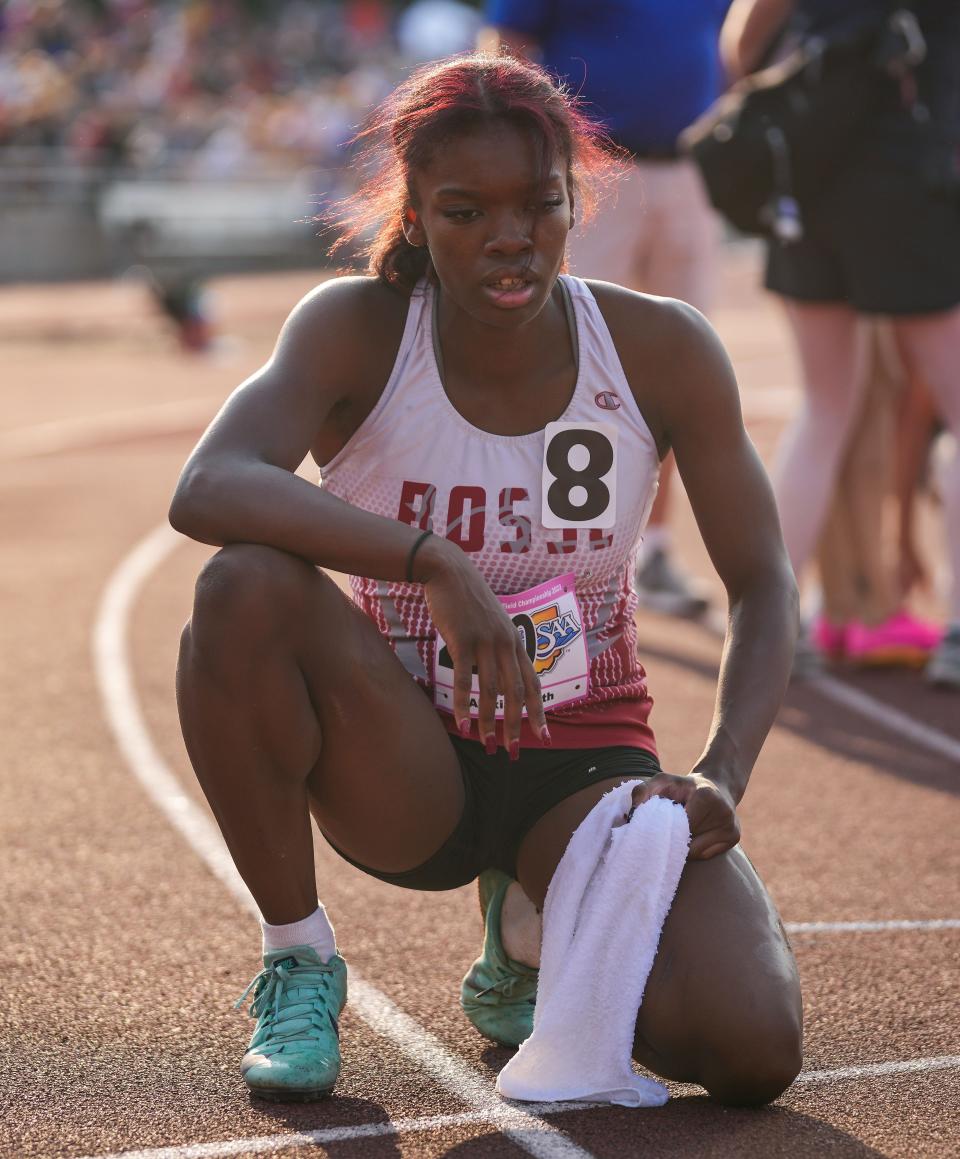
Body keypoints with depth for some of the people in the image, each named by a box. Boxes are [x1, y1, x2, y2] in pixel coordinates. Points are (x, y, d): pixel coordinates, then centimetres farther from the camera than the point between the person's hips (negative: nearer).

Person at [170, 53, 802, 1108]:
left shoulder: (661, 349, -9)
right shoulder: (357, 329, -13)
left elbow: (762, 586, -4)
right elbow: (205, 490, -31)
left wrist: (721, 775, -20)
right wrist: (434, 564, -44)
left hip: (586, 758, 1)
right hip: (406, 769, -1)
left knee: (752, 1050, -23)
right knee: (246, 584, -33)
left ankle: (533, 933, 13)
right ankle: (297, 958, -10)